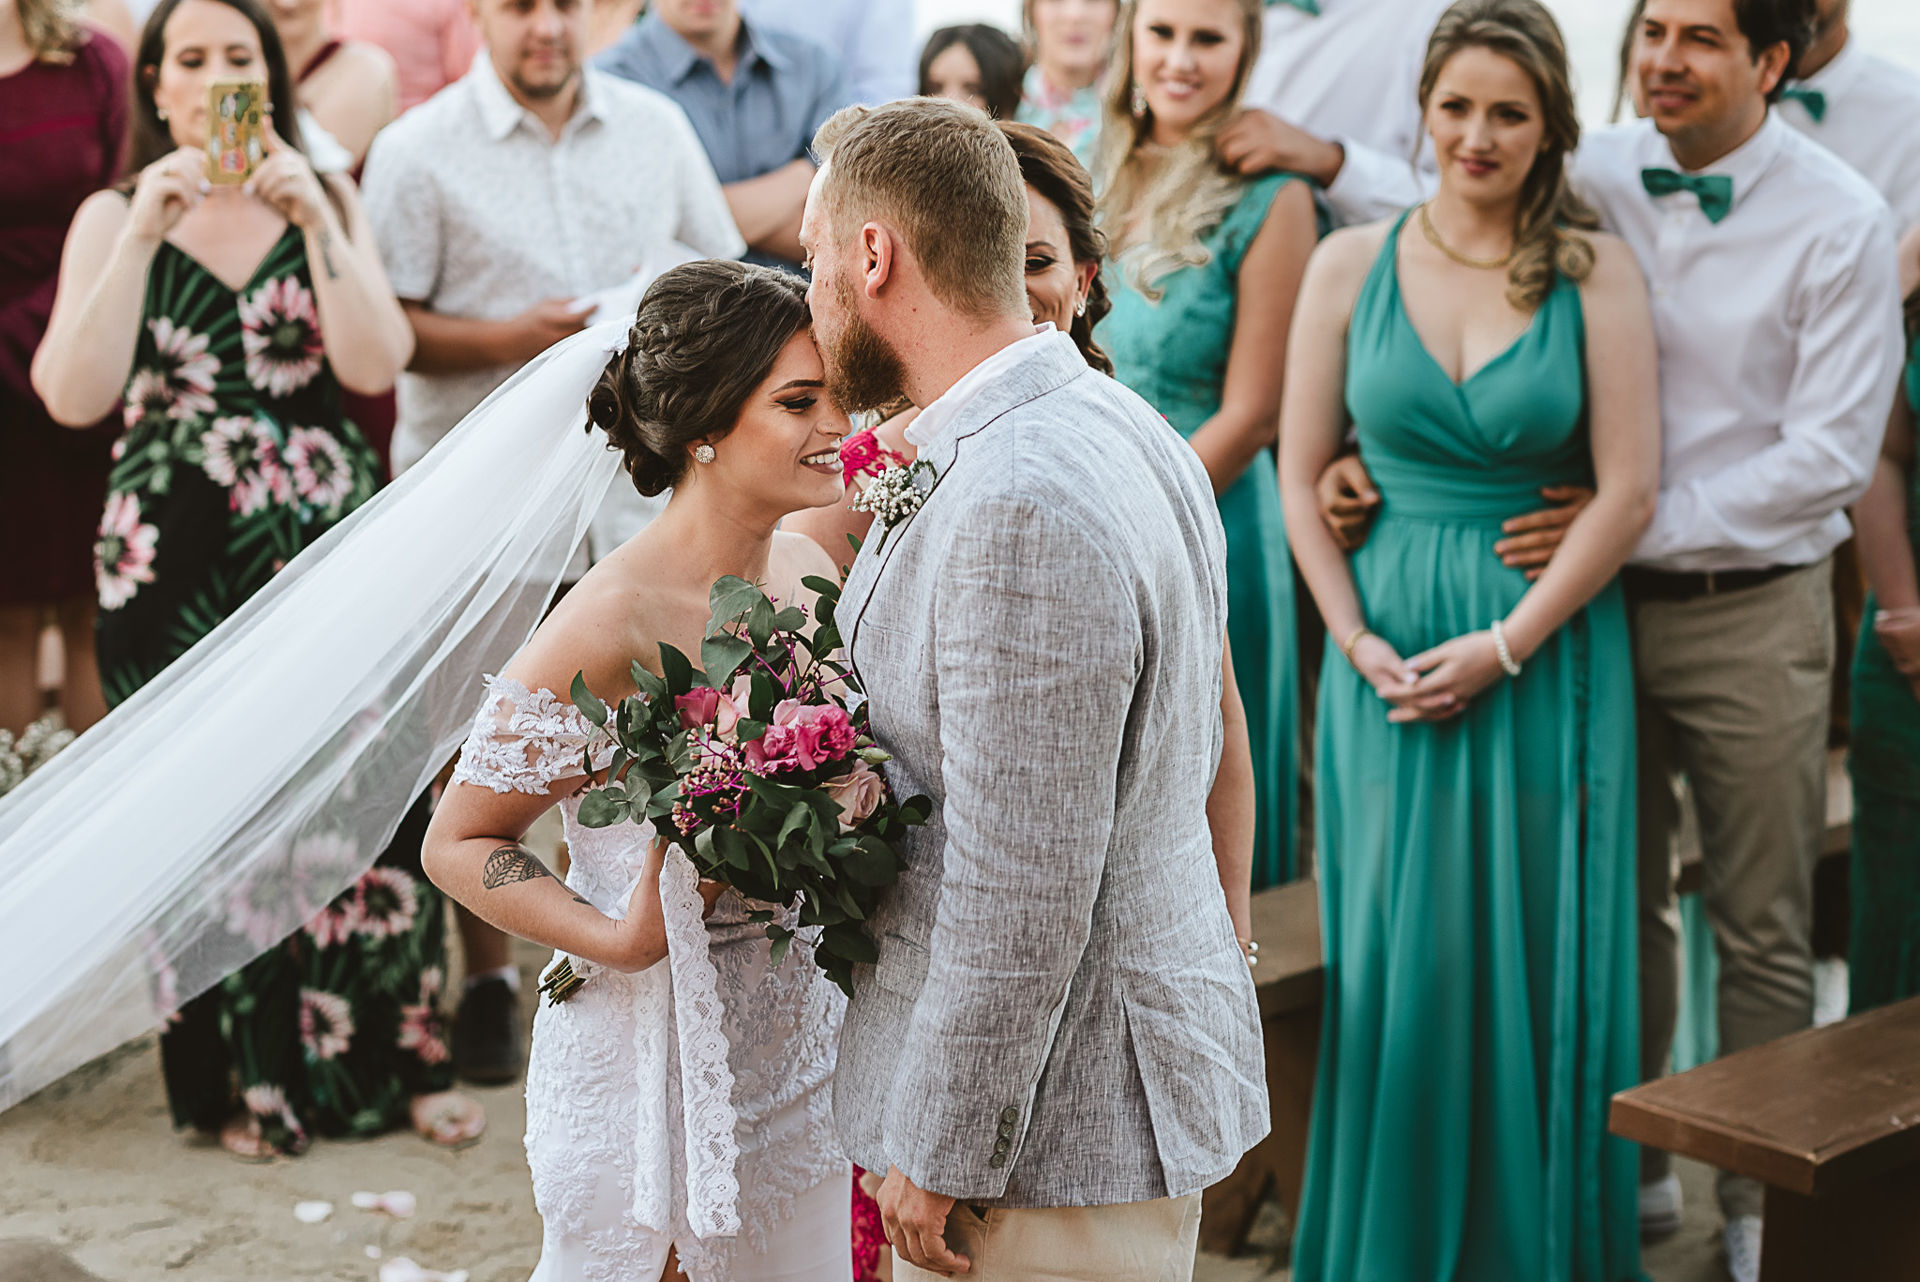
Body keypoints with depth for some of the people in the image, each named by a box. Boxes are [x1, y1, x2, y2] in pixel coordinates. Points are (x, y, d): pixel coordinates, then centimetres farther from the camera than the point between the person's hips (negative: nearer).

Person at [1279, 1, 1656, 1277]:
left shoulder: (1596, 270, -2)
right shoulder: (1352, 263, 3)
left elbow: (1629, 491, -7)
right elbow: (1302, 477, 5)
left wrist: (1503, 646, -12)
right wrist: (1359, 641, -6)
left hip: (1549, 655, -1)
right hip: (1389, 656, 1)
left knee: (1539, 964, 5)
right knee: (1396, 962, 6)